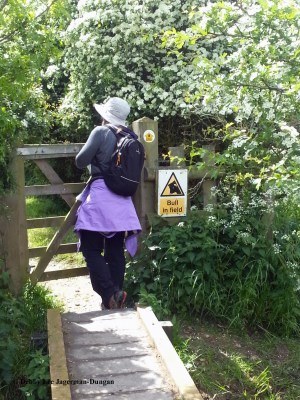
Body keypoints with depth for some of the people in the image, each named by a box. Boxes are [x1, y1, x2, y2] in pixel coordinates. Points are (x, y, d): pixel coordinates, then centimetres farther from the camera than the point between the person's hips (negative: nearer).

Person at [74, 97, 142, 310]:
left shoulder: (101, 132, -7)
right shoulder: (131, 136, 8)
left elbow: (81, 161, -6)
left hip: (100, 194, -6)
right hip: (122, 198, 6)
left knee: (92, 248, 1)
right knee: (116, 250, 10)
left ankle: (110, 294, -9)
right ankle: (116, 295, 14)